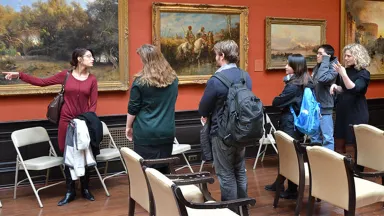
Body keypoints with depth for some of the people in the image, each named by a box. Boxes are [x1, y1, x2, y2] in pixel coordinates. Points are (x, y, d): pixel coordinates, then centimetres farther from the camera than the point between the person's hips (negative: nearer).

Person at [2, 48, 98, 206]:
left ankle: (85, 189, 20)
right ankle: (70, 191, 15)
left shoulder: (92, 79, 1)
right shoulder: (65, 75, 1)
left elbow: (93, 104, 1)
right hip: (66, 121, 0)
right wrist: (19, 75, -3)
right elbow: (42, 82, 3)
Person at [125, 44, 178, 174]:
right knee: (163, 169, 14)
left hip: (145, 134, -4)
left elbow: (133, 108, -5)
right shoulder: (173, 79, 3)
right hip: (167, 132, 4)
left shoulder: (140, 81, -10)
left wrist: (129, 127, 8)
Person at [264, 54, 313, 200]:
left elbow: (276, 102, -14)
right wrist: (286, 103, 3)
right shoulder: (307, 84, 6)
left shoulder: (293, 86, -20)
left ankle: (292, 190, 11)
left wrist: (282, 103, 3)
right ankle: (279, 183, 31)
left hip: (290, 125, -9)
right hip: (299, 124, 9)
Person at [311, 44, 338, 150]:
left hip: (324, 108, -8)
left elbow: (322, 79, -32)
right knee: (314, 137, 15)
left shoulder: (332, 68, -12)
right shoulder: (317, 67, 10)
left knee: (327, 138, -2)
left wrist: (325, 61, -22)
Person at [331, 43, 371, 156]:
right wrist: (336, 87, -5)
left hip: (356, 113, -6)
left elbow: (354, 89, -25)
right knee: (339, 144, 10)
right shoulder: (346, 70, 7)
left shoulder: (363, 73, -10)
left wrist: (343, 74, -34)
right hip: (342, 111, 7)